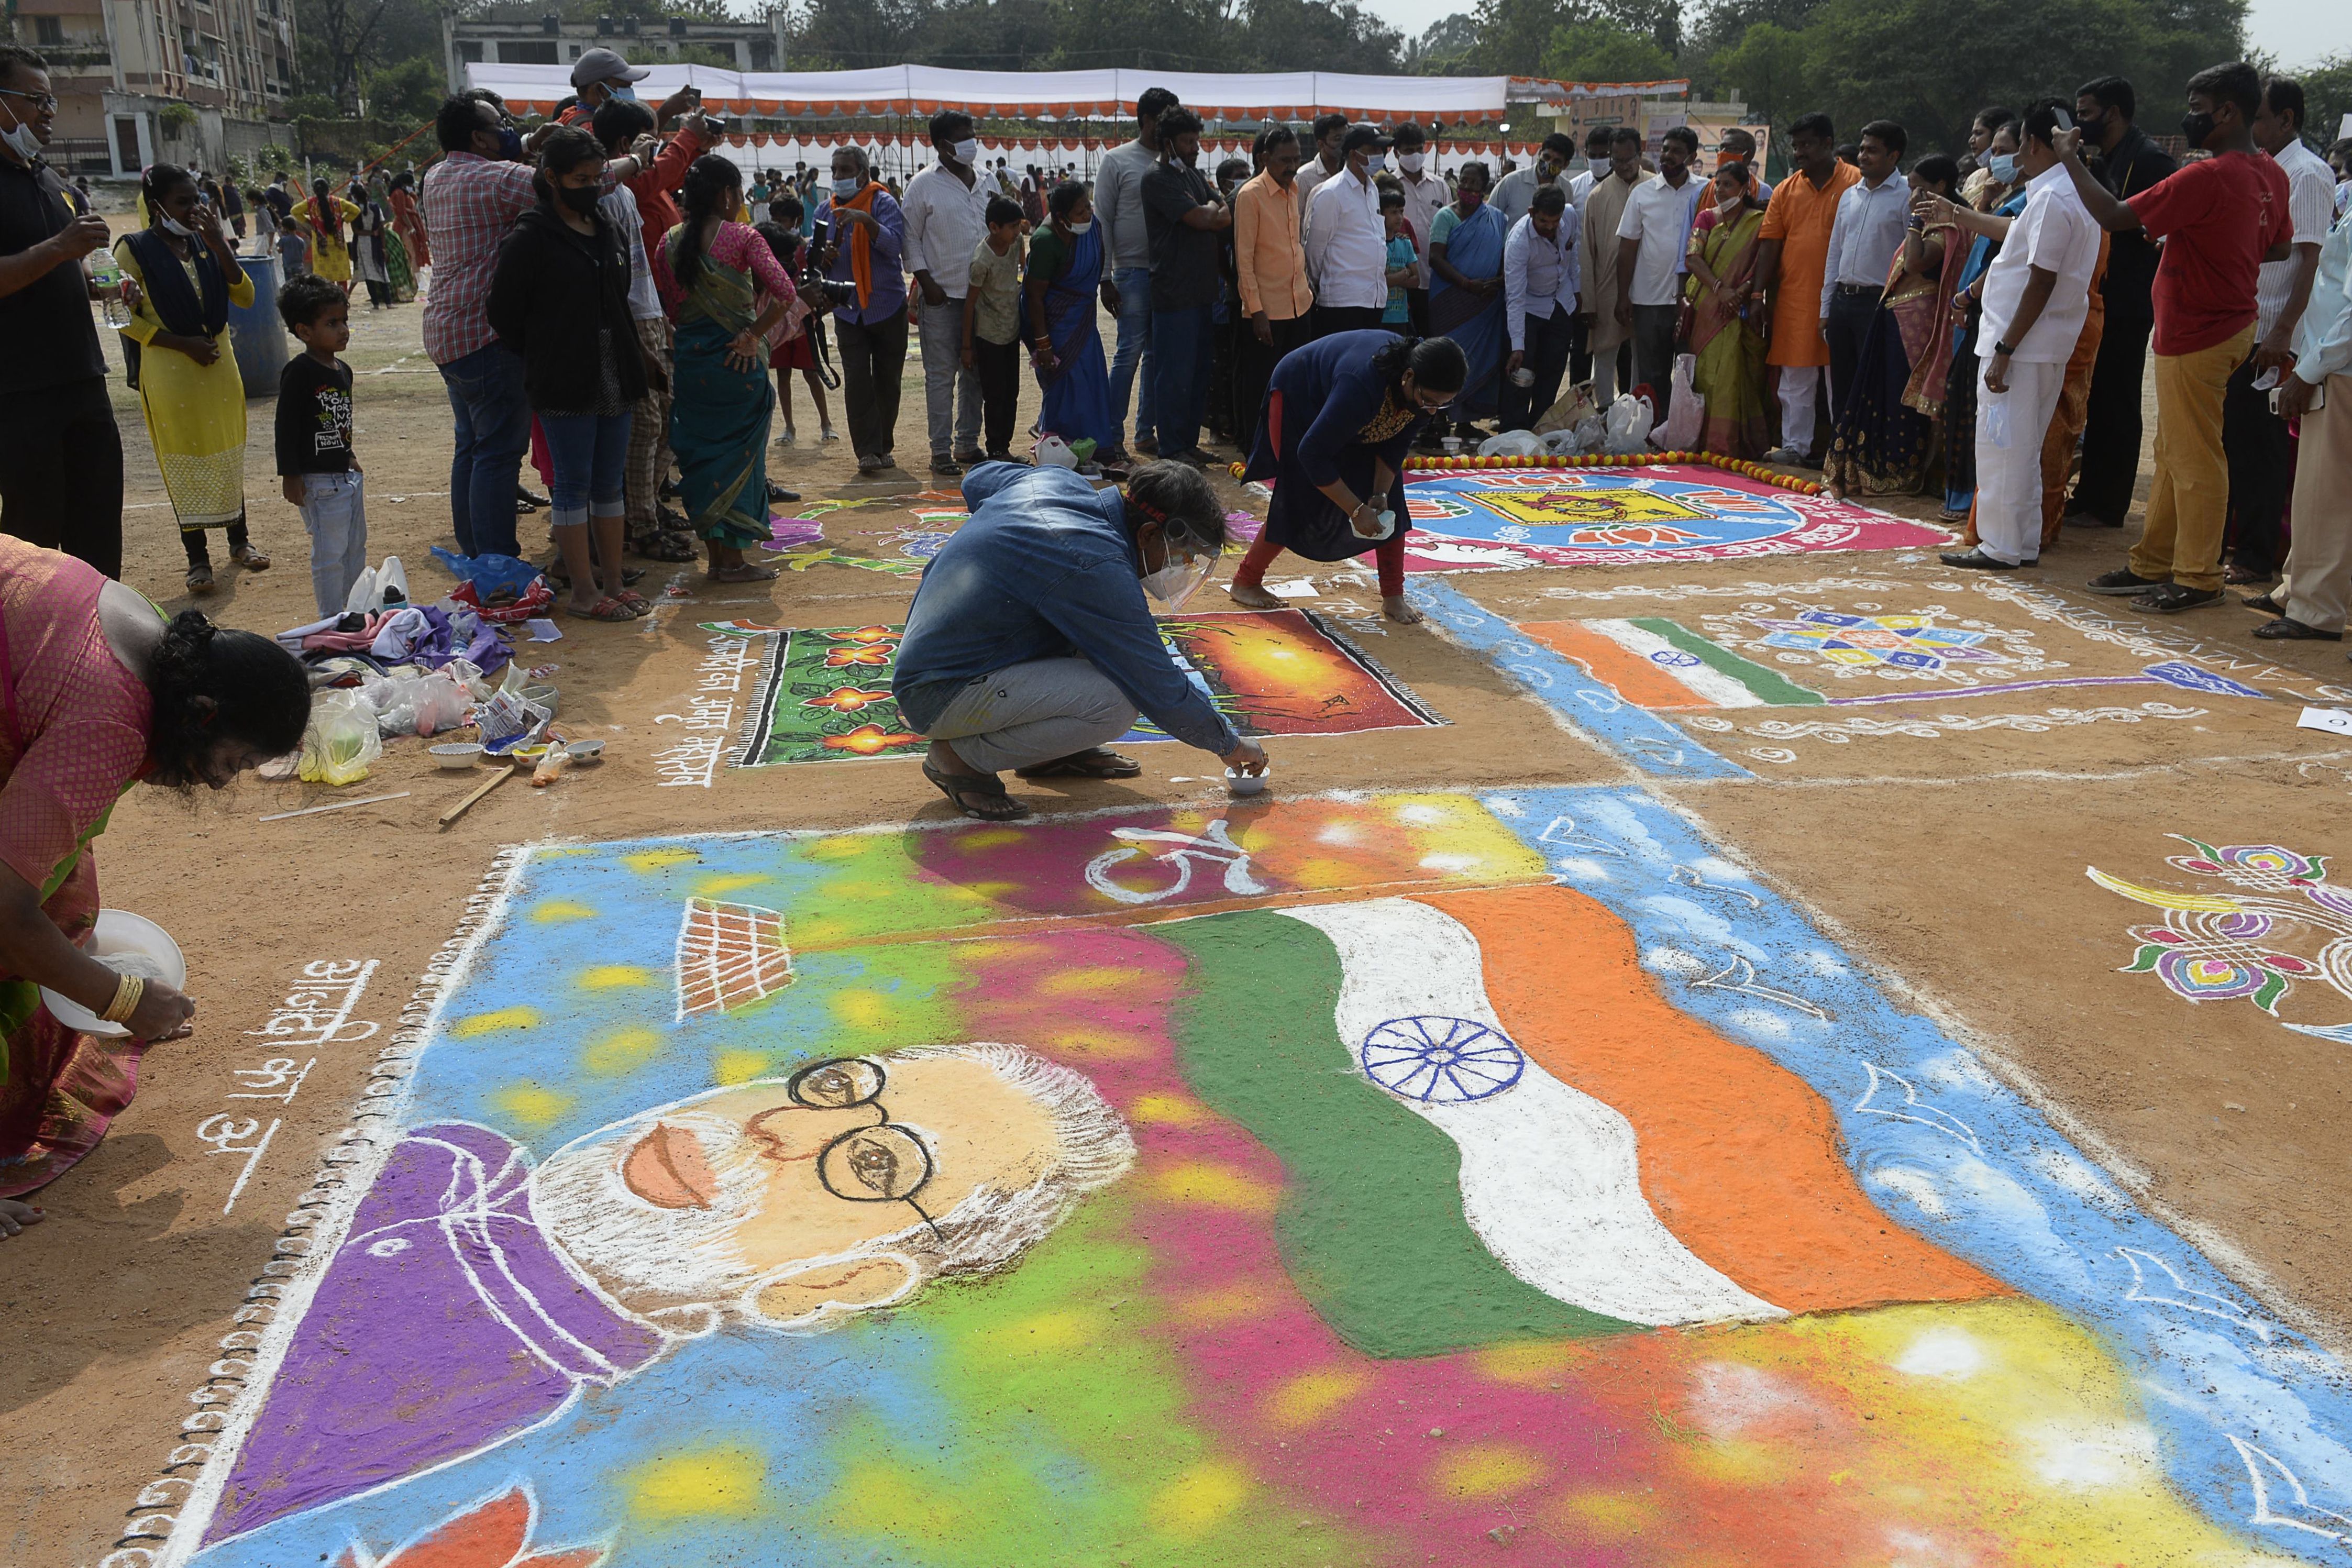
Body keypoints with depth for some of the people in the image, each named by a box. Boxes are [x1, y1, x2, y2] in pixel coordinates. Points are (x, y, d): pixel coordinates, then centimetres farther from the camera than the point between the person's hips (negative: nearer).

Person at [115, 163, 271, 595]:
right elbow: (126, 317, -8)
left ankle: (239, 542, 25)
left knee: (229, 456, 12)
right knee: (184, 463, 1)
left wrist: (219, 244, -11)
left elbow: (245, 297, -1)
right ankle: (197, 557, 8)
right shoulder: (135, 249, -7)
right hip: (169, 373, -4)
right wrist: (183, 344, -15)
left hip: (220, 365, 4)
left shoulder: (207, 243, 6)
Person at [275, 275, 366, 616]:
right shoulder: (299, 372, -15)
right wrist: (290, 475, -18)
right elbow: (286, 425, -16)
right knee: (329, 555, -5)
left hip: (347, 475, 9)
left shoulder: (343, 371, 10)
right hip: (317, 481, -9)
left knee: (356, 546, 17)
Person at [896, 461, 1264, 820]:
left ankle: (1051, 752, 14)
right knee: (1116, 702, -25)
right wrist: (1228, 744, -4)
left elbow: (977, 480, 24)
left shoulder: (1059, 482, 1)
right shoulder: (1096, 567, -26)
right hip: (940, 698, -10)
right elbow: (1161, 690, -18)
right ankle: (962, 758, -8)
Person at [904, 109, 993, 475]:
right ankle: (941, 450, 2)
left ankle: (968, 443, 20)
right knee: (941, 373, -3)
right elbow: (910, 238, -2)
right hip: (943, 294, -5)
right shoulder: (924, 185, -3)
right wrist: (926, 282, -11)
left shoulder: (986, 182, 12)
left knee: (975, 372, 10)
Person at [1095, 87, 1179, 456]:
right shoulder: (1117, 161, 1)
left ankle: (1147, 432, 15)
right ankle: (1112, 435, 0)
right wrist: (1105, 277, -7)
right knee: (1130, 352, -7)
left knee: (1157, 355, 7)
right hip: (1133, 270, -4)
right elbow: (1102, 221, -1)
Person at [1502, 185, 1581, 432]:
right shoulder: (1518, 242, -33)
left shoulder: (1571, 215, -17)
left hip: (1562, 302, 5)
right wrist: (1518, 346, -38)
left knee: (1554, 367, 7)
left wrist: (1576, 288, 16)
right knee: (1521, 370, -12)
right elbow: (1515, 298, -34)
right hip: (1529, 307, -5)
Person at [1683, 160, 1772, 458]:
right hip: (1704, 307, 3)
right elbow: (1694, 258, 0)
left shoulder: (1757, 221, 3)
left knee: (1730, 374, -8)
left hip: (1737, 310, -3)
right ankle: (1704, 440, 7)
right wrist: (1720, 288, -14)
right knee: (1703, 373, 1)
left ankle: (1726, 442, -6)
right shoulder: (1706, 218, 11)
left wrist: (1741, 293, -16)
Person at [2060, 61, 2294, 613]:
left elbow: (2114, 216, -22)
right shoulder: (2271, 175, 6)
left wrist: (2071, 159, -10)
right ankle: (2153, 563, 25)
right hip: (2230, 323, 9)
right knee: (2173, 454, 16)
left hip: (2195, 337, -9)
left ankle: (2198, 579, 6)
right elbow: (2280, 247, 18)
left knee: (2195, 460, -2)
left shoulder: (2207, 177, -22)